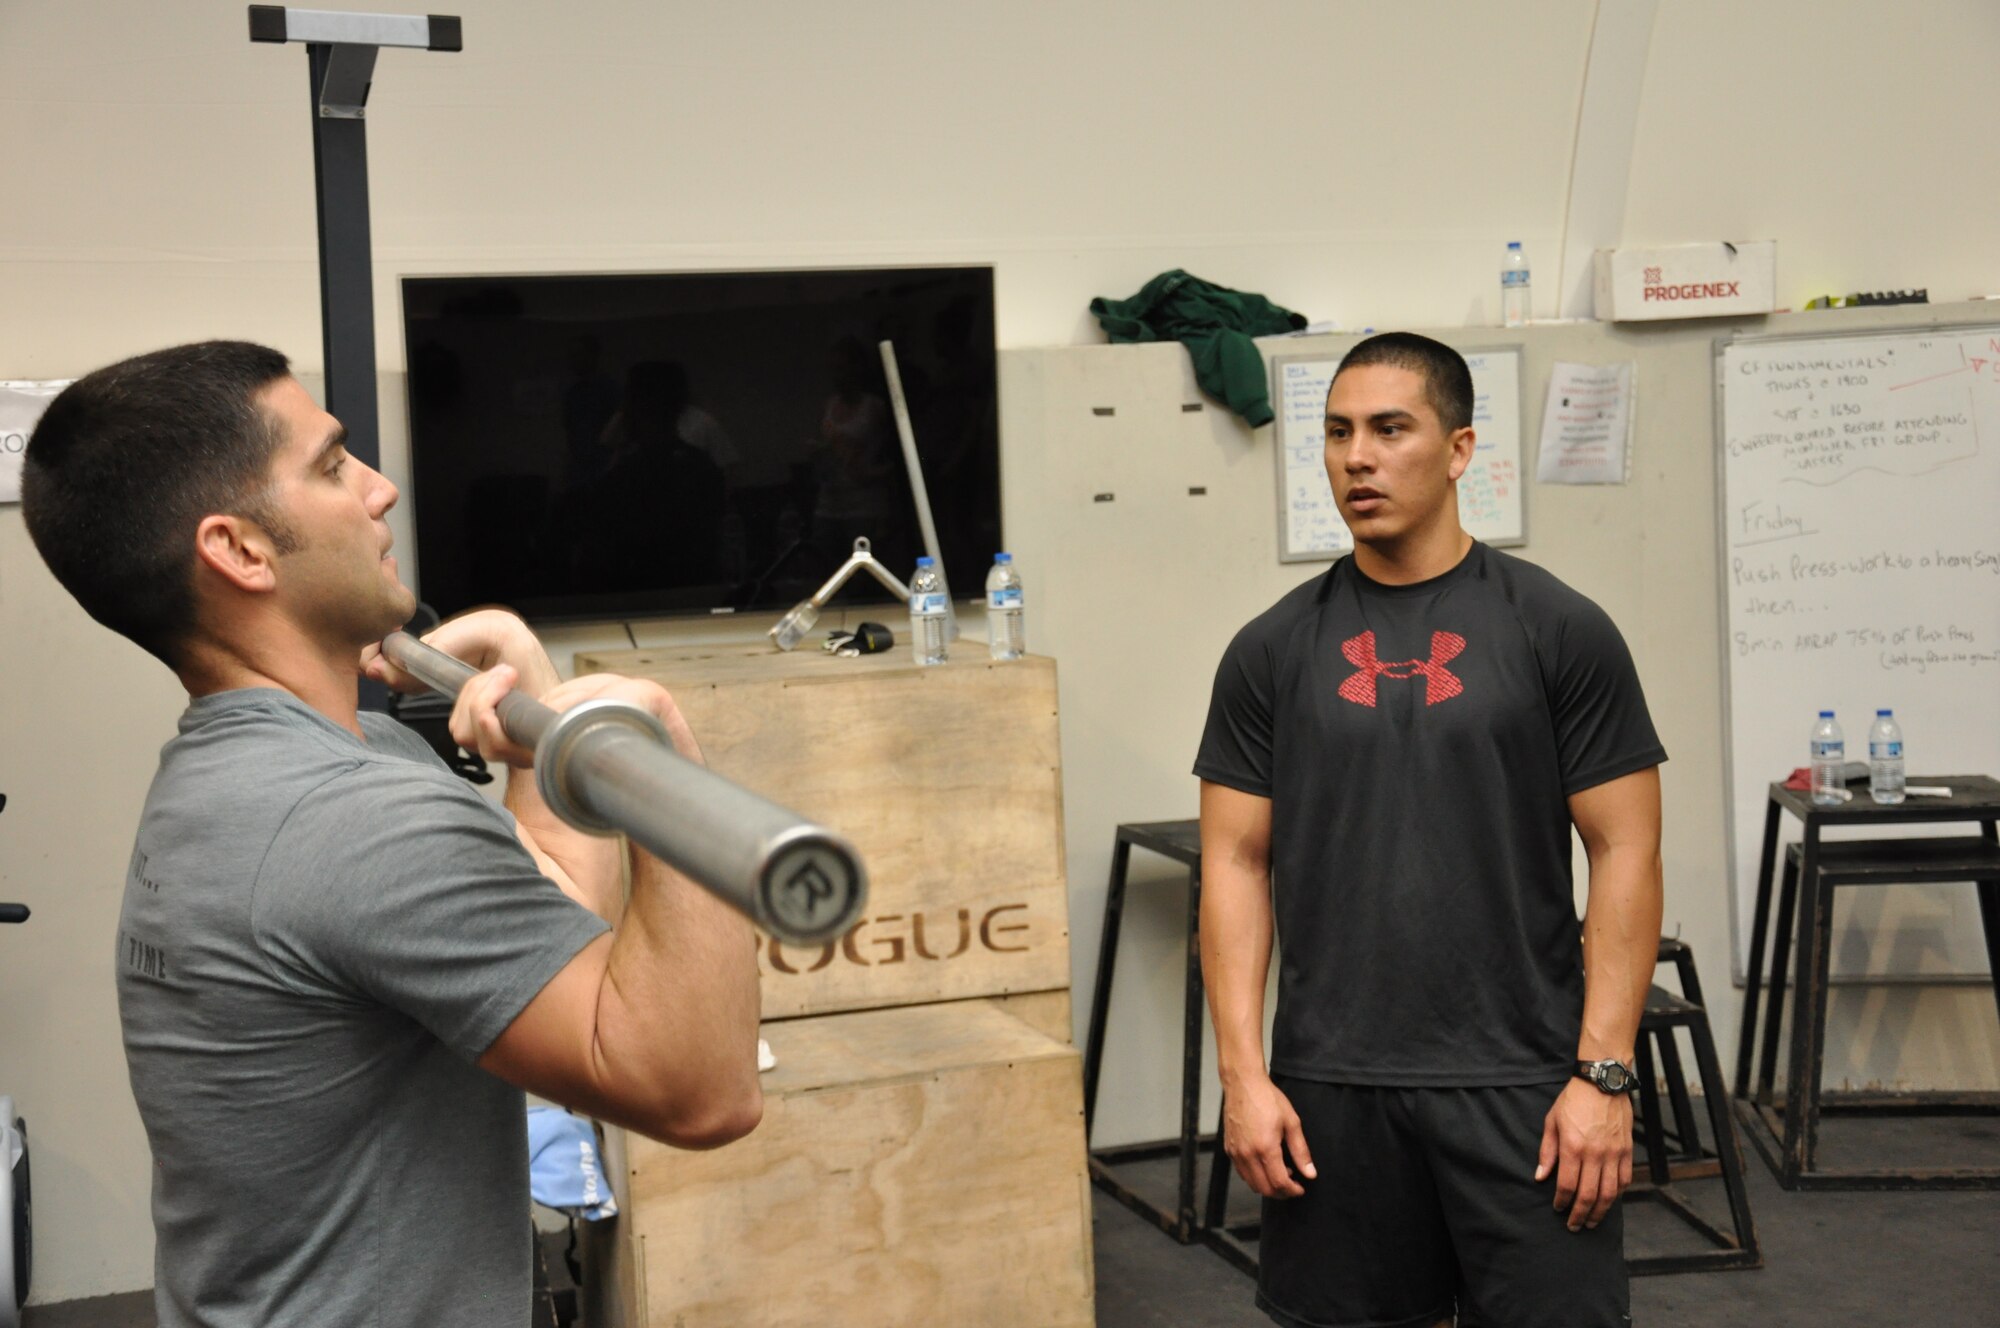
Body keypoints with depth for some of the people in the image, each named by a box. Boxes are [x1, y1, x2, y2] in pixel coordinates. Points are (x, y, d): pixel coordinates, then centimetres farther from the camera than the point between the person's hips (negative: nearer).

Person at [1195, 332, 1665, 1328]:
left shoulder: (1558, 630, -2)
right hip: (1331, 1090, 2)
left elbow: (1624, 853, -3)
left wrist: (1603, 1072, -9)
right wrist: (1243, 1073, -3)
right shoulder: (1275, 648, 5)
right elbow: (1237, 862, 4)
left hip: (1518, 1083, -2)